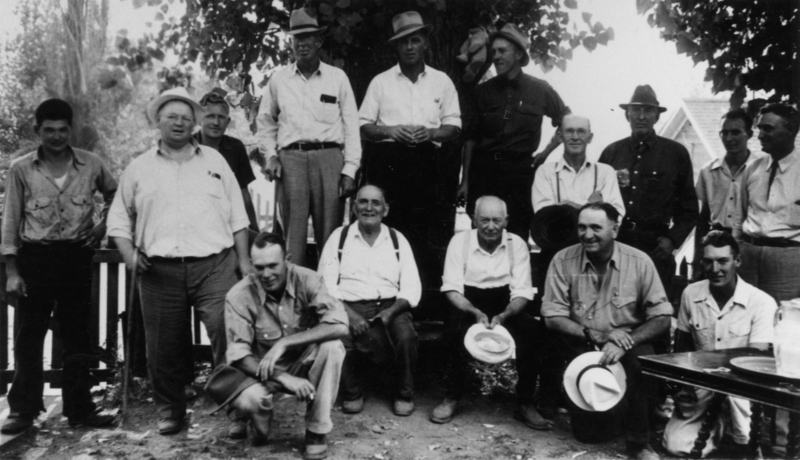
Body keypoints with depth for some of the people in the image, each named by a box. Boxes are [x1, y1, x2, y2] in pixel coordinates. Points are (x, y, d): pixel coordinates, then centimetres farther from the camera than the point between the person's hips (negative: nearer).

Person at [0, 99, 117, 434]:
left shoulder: (91, 164, 2)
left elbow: (115, 194, 20)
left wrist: (104, 223, 4)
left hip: (76, 256, 1)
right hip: (35, 257, -1)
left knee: (77, 335, 7)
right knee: (28, 336, 3)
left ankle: (79, 409, 17)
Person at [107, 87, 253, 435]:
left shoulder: (214, 160, 13)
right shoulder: (139, 168, 13)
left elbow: (236, 214, 11)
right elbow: (120, 217, 16)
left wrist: (243, 258, 4)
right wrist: (128, 253, -1)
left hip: (215, 264, -1)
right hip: (160, 270, 1)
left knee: (228, 334, -9)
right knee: (164, 345, 6)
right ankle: (169, 410, 23)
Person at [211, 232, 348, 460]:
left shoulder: (307, 281, -18)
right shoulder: (239, 296, -18)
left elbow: (339, 326, -30)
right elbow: (238, 355, -20)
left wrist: (284, 343, -34)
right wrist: (283, 378, -34)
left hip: (302, 363, 1)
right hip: (262, 370, -1)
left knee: (332, 347, -30)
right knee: (248, 398, -34)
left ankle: (317, 431, -14)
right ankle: (260, 419, 7)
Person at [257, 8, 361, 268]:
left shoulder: (337, 78, 9)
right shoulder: (278, 79, 13)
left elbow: (351, 126, 7)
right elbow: (265, 122, 21)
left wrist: (350, 170, -1)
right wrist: (270, 155, 5)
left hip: (329, 157, -1)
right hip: (290, 159, 1)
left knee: (330, 234, -3)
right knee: (293, 233, -2)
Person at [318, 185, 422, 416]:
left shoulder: (397, 239, 13)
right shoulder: (339, 237, 8)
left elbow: (411, 287, 5)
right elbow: (326, 284, 0)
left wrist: (391, 311, -15)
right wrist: (349, 314, -17)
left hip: (390, 305, 1)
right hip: (349, 306, -1)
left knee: (406, 336, -30)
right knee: (342, 338, -32)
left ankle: (404, 395, -3)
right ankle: (352, 393, -3)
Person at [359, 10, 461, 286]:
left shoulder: (442, 81, 12)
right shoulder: (380, 81, 10)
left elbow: (453, 126, 9)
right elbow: (363, 126, 6)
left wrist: (431, 133, -11)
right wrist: (390, 131, -12)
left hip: (425, 162, 1)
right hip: (387, 161, 0)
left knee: (421, 231, -2)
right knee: (386, 229, -4)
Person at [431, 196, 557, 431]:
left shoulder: (517, 244, 0)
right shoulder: (460, 241, -3)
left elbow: (522, 293, -5)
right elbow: (452, 288, -8)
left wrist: (503, 316, -26)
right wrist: (475, 312, -26)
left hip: (506, 308, 1)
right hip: (468, 306, -1)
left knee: (533, 330, -28)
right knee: (456, 327, -34)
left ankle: (525, 404, -10)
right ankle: (452, 398, -13)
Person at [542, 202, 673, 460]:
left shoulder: (639, 262, -7)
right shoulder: (563, 261, -7)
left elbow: (662, 318, -6)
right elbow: (552, 317, -6)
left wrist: (625, 342, -23)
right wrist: (596, 335, -22)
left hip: (627, 344, 1)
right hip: (581, 345, 0)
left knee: (642, 359, -33)